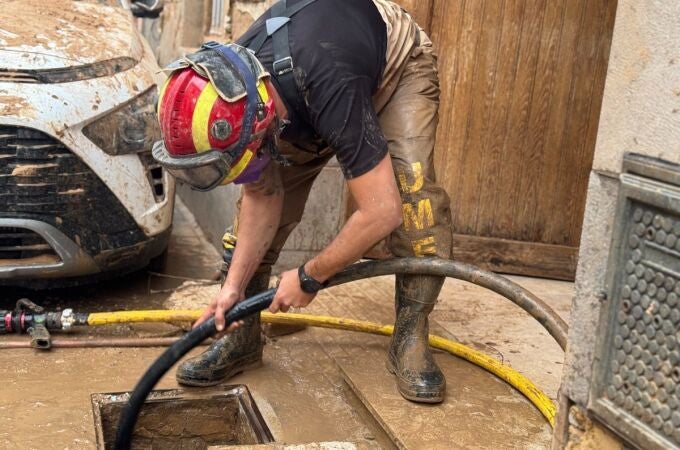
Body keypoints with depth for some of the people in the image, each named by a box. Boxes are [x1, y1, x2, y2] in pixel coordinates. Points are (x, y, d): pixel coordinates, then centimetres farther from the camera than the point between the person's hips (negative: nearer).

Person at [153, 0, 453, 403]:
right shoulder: (232, 95, -26)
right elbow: (263, 195, -12)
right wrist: (234, 285, -18)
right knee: (259, 192, -9)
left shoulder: (330, 92, -47)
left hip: (397, 64, -5)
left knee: (414, 192, -28)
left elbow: (381, 211, -43)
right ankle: (241, 336, 3)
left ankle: (411, 339, -13)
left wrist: (310, 277, -29)